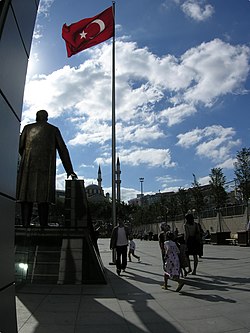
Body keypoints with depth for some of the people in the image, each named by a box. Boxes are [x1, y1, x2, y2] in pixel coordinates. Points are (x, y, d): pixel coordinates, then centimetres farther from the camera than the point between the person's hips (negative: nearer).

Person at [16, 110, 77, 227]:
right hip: (46, 167, -1)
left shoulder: (28, 128, 17)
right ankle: (43, 225, -11)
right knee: (44, 195, -5)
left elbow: (20, 146, 8)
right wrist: (69, 171, 8)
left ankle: (25, 224, -7)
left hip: (28, 165, 1)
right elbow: (63, 150, 9)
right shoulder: (54, 130, 15)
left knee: (26, 193, 0)